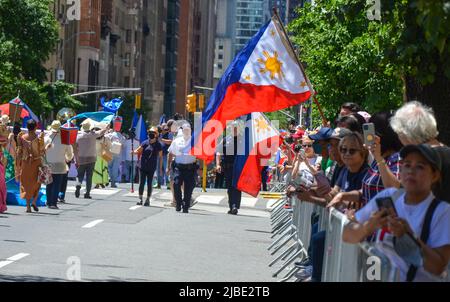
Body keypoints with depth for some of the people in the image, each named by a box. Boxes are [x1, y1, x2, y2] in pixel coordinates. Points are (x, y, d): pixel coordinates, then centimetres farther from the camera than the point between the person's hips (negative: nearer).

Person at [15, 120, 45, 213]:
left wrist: (18, 166, 5)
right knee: (36, 183, 16)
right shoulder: (39, 137, -9)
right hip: (36, 162, -1)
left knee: (26, 184, 9)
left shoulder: (22, 137, -3)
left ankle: (28, 206, 4)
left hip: (25, 162, 1)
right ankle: (34, 201, -2)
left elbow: (19, 152, -2)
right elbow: (42, 151, -6)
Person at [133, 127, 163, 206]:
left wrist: (160, 167, 1)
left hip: (151, 167, -2)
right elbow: (139, 151, 4)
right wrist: (134, 152, -19)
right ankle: (140, 198, 10)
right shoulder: (145, 143, 2)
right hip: (143, 166, 2)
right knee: (141, 182, 2)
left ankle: (148, 199, 13)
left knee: (149, 183, 3)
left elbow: (160, 156, 2)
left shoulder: (158, 145, -2)